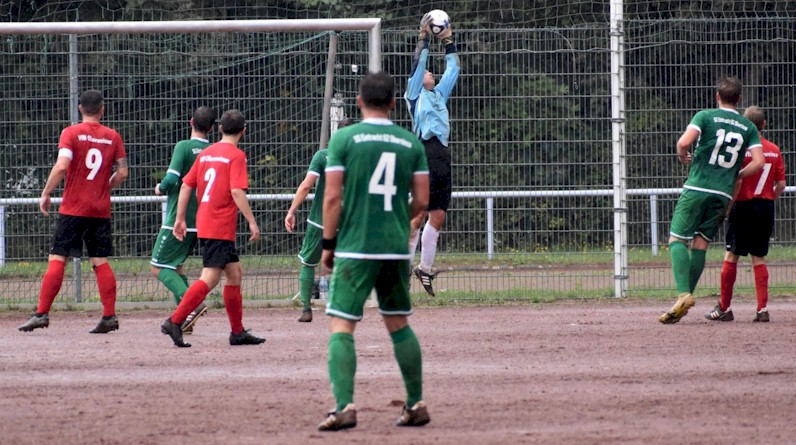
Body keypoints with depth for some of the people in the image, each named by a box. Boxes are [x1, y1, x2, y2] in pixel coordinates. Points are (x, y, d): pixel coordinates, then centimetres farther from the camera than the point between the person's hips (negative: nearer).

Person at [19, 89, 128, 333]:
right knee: (101, 262, 7)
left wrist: (45, 194, -7)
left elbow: (61, 166, -17)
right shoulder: (112, 137, 5)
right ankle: (109, 316, 3)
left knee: (57, 260, -3)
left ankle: (42, 314, -7)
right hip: (101, 210, 3)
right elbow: (122, 173, 4)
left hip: (73, 209, -3)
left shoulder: (72, 133, -5)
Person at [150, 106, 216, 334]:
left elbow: (172, 179, -20)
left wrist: (160, 188, 0)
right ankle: (184, 316, 11)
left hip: (177, 220, -7)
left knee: (158, 266, -3)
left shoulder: (184, 147, -12)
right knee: (176, 265, 19)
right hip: (200, 220, 7)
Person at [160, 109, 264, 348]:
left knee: (235, 273, 16)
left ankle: (238, 332, 18)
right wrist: (252, 222, -14)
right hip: (220, 227, -9)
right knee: (210, 277, -12)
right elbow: (236, 191, -18)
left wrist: (180, 219, 17)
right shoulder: (236, 156, -8)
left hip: (205, 225, 9)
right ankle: (175, 321, -19)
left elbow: (186, 185, 13)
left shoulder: (205, 153, 14)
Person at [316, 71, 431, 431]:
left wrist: (328, 244, 2)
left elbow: (333, 197, -7)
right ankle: (416, 404, 20)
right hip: (396, 249, 4)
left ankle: (344, 405, -20)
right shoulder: (411, 143, 6)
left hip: (355, 249, -4)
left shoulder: (344, 138, -4)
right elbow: (421, 201, 6)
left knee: (341, 327, -5)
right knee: (399, 325, 16)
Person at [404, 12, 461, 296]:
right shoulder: (415, 93, 7)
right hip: (425, 154, -7)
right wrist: (424, 37, -3)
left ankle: (425, 268, 16)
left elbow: (453, 70, 29)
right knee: (419, 214, -11)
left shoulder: (439, 94, 24)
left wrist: (449, 42, 24)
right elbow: (417, 64, -4)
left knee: (438, 217, 7)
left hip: (442, 154, 7)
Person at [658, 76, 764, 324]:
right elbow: (758, 162, 0)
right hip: (724, 193, 4)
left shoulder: (706, 116, 0)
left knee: (677, 239, -3)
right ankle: (686, 298, 4)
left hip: (697, 188, -4)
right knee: (701, 244, 10)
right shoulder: (748, 127, 10)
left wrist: (683, 157, 7)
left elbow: (684, 142, -14)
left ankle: (684, 293, -23)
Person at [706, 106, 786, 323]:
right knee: (759, 257, 9)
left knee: (731, 256, 5)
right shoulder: (774, 150, 4)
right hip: (766, 209, 4)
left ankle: (724, 307, 8)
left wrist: (728, 205, -7)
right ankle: (762, 308, 1)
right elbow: (781, 185, 4)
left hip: (744, 206, -4)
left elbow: (737, 181, -17)